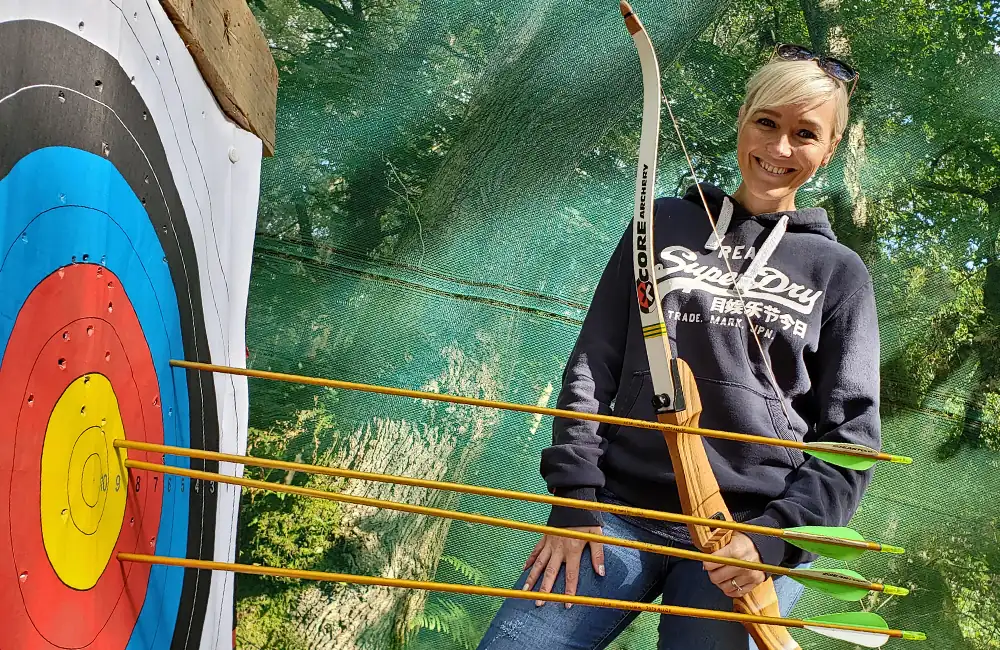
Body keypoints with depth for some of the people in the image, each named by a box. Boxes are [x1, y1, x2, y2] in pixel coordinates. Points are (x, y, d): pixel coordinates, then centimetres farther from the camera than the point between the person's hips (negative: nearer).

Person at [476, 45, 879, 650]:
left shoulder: (840, 273, 9)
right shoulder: (664, 225, 11)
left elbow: (851, 436, 5)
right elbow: (593, 364, 8)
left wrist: (774, 539, -9)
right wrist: (574, 498, -3)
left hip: (753, 532, -1)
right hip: (619, 509, 1)